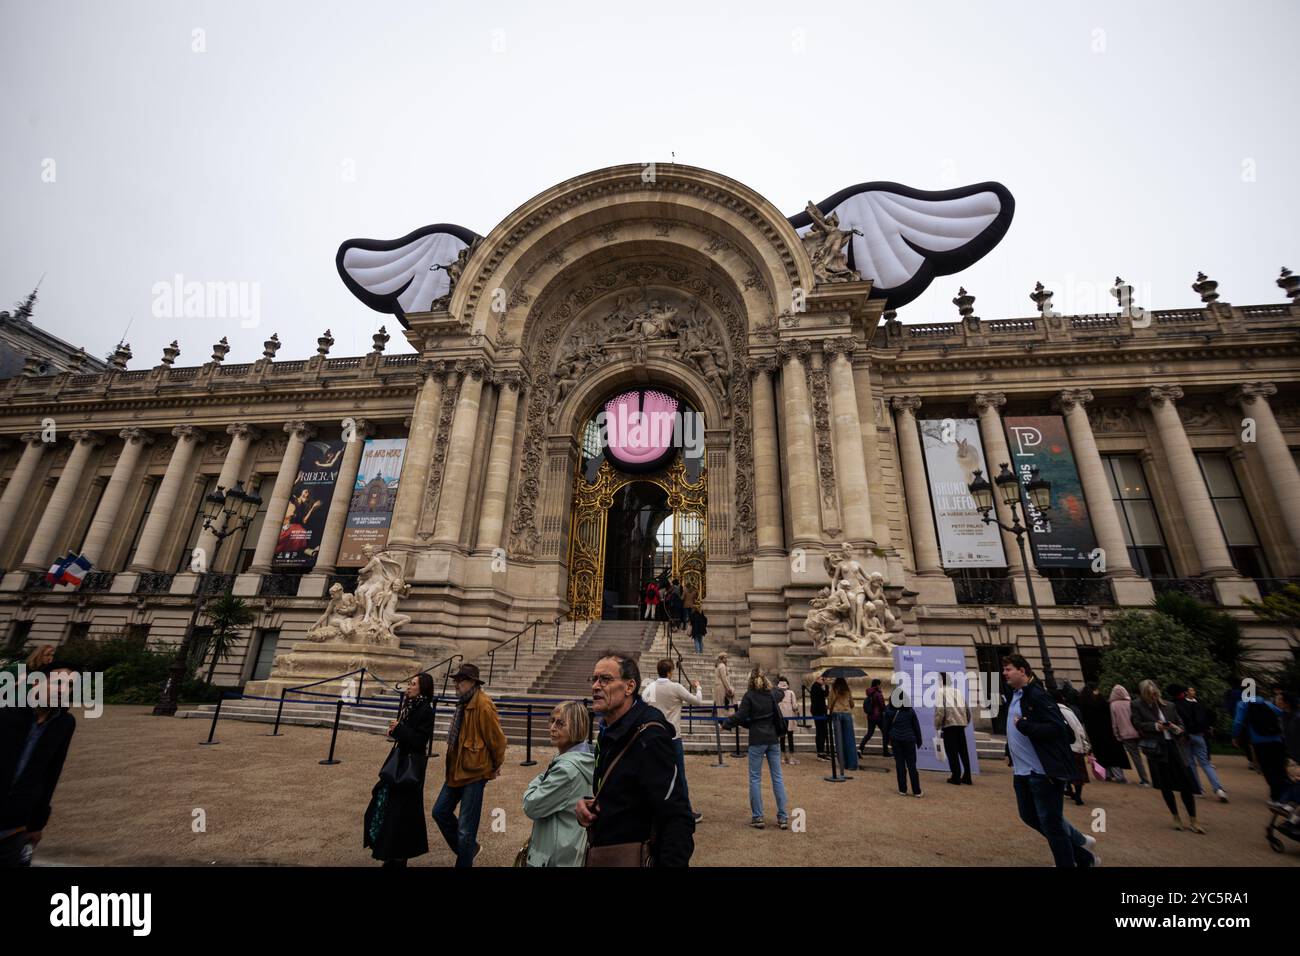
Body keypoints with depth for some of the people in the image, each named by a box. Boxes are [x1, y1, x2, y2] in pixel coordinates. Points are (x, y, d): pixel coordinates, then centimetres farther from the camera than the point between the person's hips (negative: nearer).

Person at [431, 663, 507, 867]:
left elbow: (497, 739, -19)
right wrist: (454, 766, 16)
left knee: (466, 827, 2)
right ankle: (469, 848, 35)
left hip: (474, 773, -9)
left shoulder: (483, 705, -24)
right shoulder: (465, 702, 6)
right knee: (440, 812, 17)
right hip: (457, 771, 9)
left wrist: (495, 766, -4)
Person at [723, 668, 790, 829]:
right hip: (773, 739, 4)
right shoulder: (772, 694, 5)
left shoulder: (749, 695, -8)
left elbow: (740, 716, -12)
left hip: (757, 740, -4)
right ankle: (783, 817, 12)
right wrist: (770, 686, 42)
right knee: (777, 777, 9)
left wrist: (725, 724, 1)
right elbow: (782, 692, 28)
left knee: (755, 778, 6)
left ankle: (757, 817, 9)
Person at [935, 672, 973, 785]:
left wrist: (937, 727, -6)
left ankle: (956, 777, 7)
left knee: (952, 752, 4)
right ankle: (967, 777, 20)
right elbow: (967, 709, 13)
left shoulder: (941, 692, -7)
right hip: (961, 724, 6)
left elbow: (940, 710, -15)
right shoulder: (958, 691, 12)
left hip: (949, 725, -6)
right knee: (963, 751, 15)